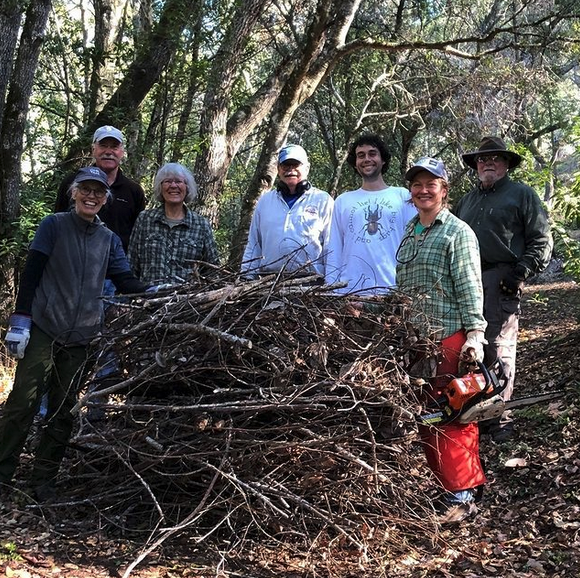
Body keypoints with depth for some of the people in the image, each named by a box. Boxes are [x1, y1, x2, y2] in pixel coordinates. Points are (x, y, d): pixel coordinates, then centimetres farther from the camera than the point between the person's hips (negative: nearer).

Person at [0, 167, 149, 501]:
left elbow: (126, 282, 7)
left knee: (64, 412, 8)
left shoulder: (109, 239, 11)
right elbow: (31, 272, -2)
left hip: (80, 337, 3)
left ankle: (44, 480, 19)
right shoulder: (54, 226, 3)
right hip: (44, 330, -3)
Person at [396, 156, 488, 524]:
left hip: (449, 340, -8)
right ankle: (442, 479, 27)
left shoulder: (458, 233, -5)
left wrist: (475, 334, -18)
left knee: (453, 417, -5)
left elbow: (470, 288, -12)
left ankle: (462, 495, 3)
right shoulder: (409, 234, 16)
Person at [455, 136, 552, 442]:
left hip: (499, 284, -6)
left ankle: (500, 423, -1)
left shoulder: (522, 194, 7)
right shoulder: (468, 200, 24)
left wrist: (520, 272, -11)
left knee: (498, 352, -7)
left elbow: (542, 241, 0)